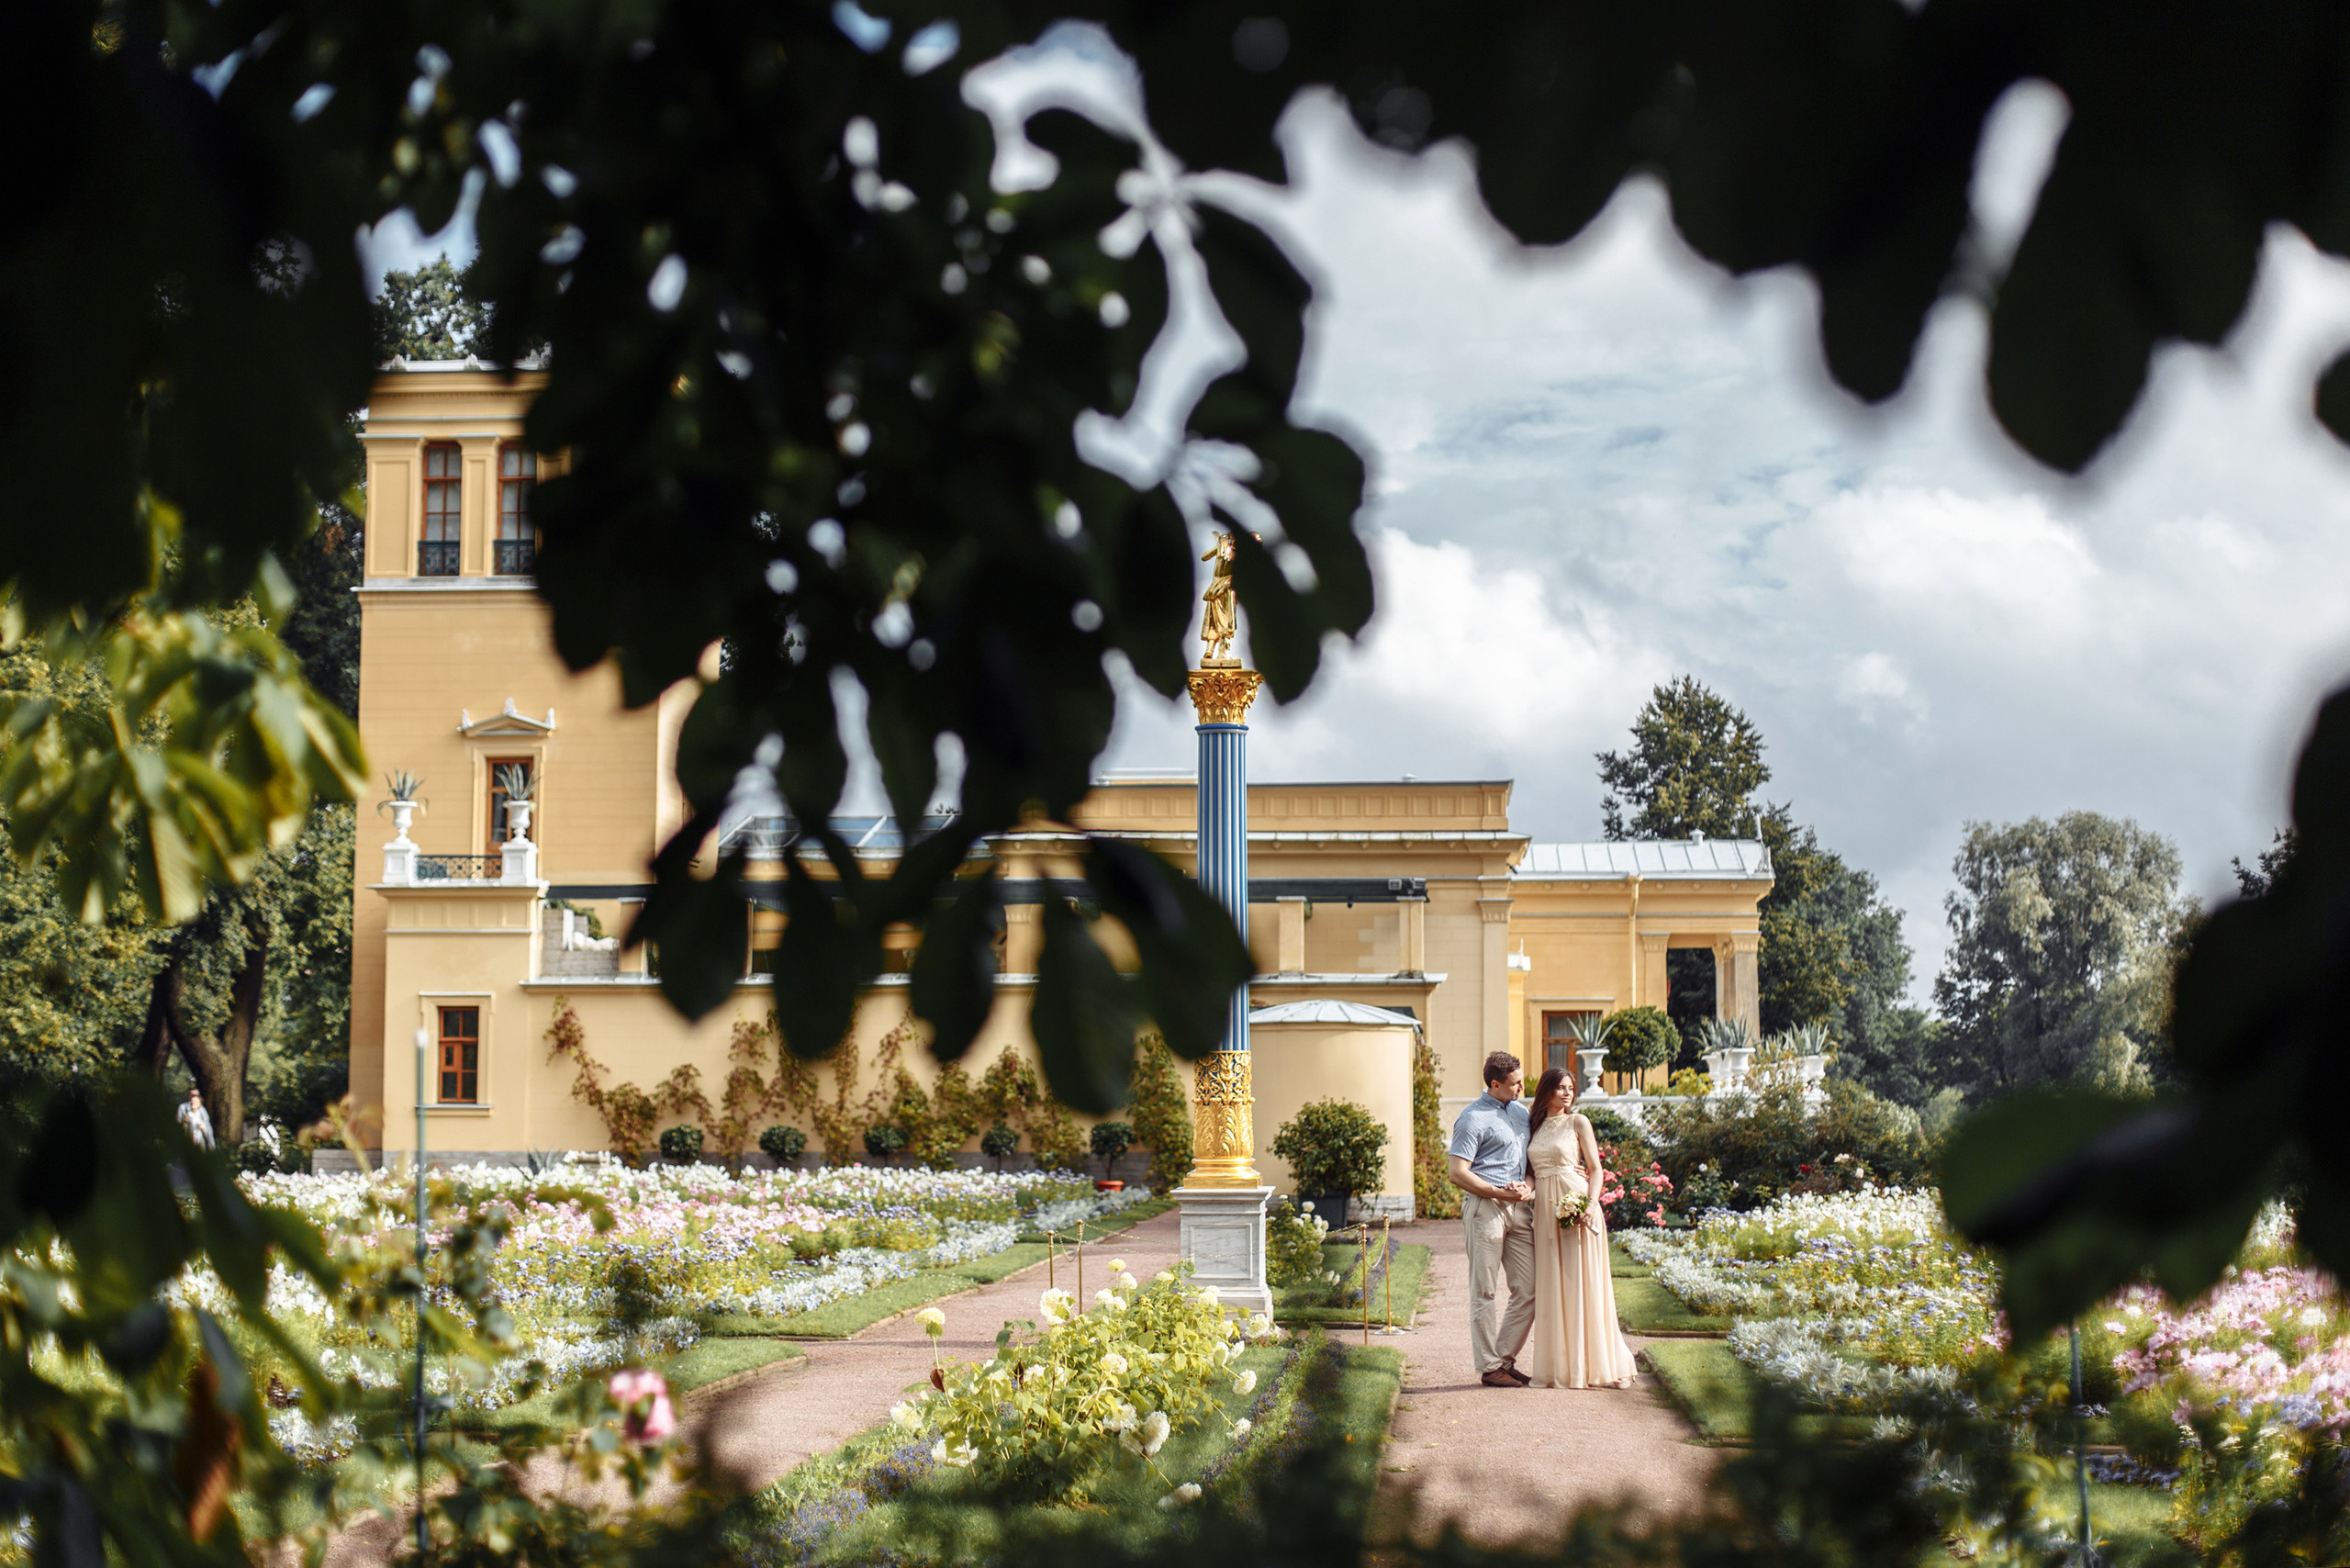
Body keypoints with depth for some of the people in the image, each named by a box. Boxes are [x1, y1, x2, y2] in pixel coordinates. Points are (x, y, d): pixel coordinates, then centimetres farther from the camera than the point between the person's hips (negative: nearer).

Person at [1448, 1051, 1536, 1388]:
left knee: (1529, 1290, 4)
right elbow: (1459, 1173, -12)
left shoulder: (1521, 1112, 17)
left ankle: (1505, 1359, 16)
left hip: (1519, 1207, 7)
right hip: (1485, 1206, -7)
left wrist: (1528, 1189, 8)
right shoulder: (1474, 1119, -7)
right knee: (1485, 1292, -1)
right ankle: (1489, 1367, 4)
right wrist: (1500, 1193, -16)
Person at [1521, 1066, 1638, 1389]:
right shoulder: (1533, 1127, 14)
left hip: (1575, 1208, -4)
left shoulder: (1578, 1122, 3)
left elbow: (1596, 1170, -1)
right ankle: (1558, 1367, 6)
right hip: (1545, 1211, 4)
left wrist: (1590, 1206, -16)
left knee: (1581, 1284, -4)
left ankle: (1589, 1365, 2)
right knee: (1551, 1288, 3)